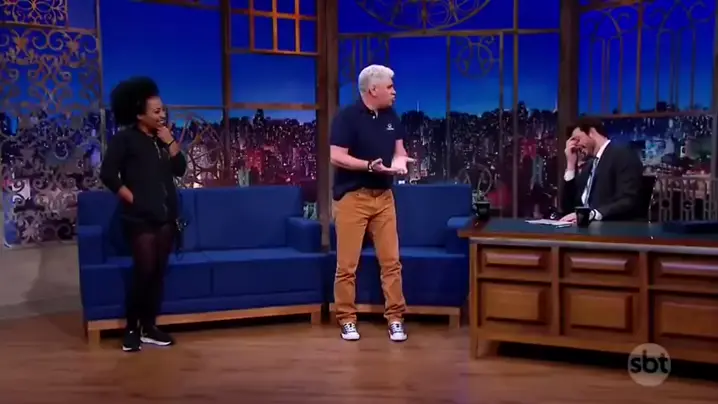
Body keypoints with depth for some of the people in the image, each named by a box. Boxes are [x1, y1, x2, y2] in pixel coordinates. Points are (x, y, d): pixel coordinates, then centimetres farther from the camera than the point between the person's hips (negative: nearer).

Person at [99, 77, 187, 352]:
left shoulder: (163, 137, 12)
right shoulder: (124, 138, -6)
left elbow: (180, 169, 6)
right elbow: (108, 175, -9)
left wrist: (170, 141, -4)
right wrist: (132, 199, -10)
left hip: (166, 215, 6)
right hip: (140, 217, -6)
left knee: (158, 272, 7)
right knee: (144, 271, -9)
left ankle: (149, 327, 16)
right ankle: (131, 329, 6)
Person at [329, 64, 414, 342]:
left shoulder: (391, 116, 9)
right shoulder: (347, 116, -11)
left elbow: (399, 150, 13)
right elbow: (336, 157, -16)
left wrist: (400, 161, -10)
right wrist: (370, 165, -25)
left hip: (383, 196, 6)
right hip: (352, 197, -5)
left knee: (391, 260, 5)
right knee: (347, 264, 1)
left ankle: (395, 318, 13)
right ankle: (347, 320, 14)